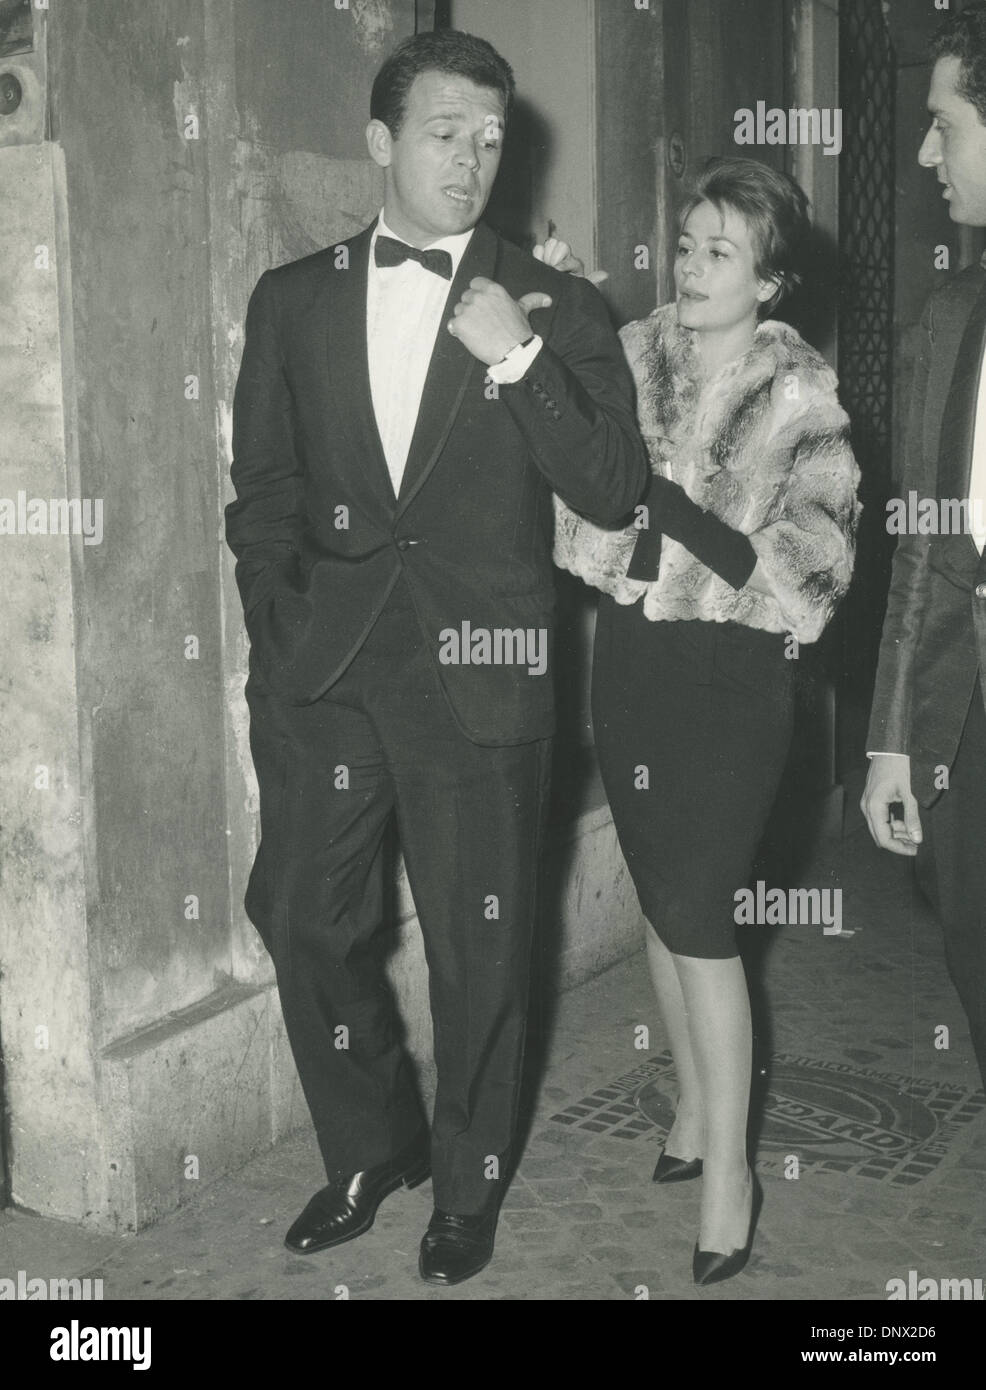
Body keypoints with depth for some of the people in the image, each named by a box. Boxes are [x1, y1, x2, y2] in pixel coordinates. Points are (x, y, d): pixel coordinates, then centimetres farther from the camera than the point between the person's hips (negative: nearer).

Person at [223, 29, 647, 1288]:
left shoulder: (555, 310, 2)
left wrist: (520, 360, -15)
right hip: (321, 666, 3)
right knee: (303, 917, 9)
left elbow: (613, 491, -5)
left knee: (479, 947, 8)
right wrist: (277, 620, 2)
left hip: (479, 669, -2)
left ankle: (467, 1185, 30)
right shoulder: (292, 299, 9)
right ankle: (371, 1148, 34)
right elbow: (262, 487, 13)